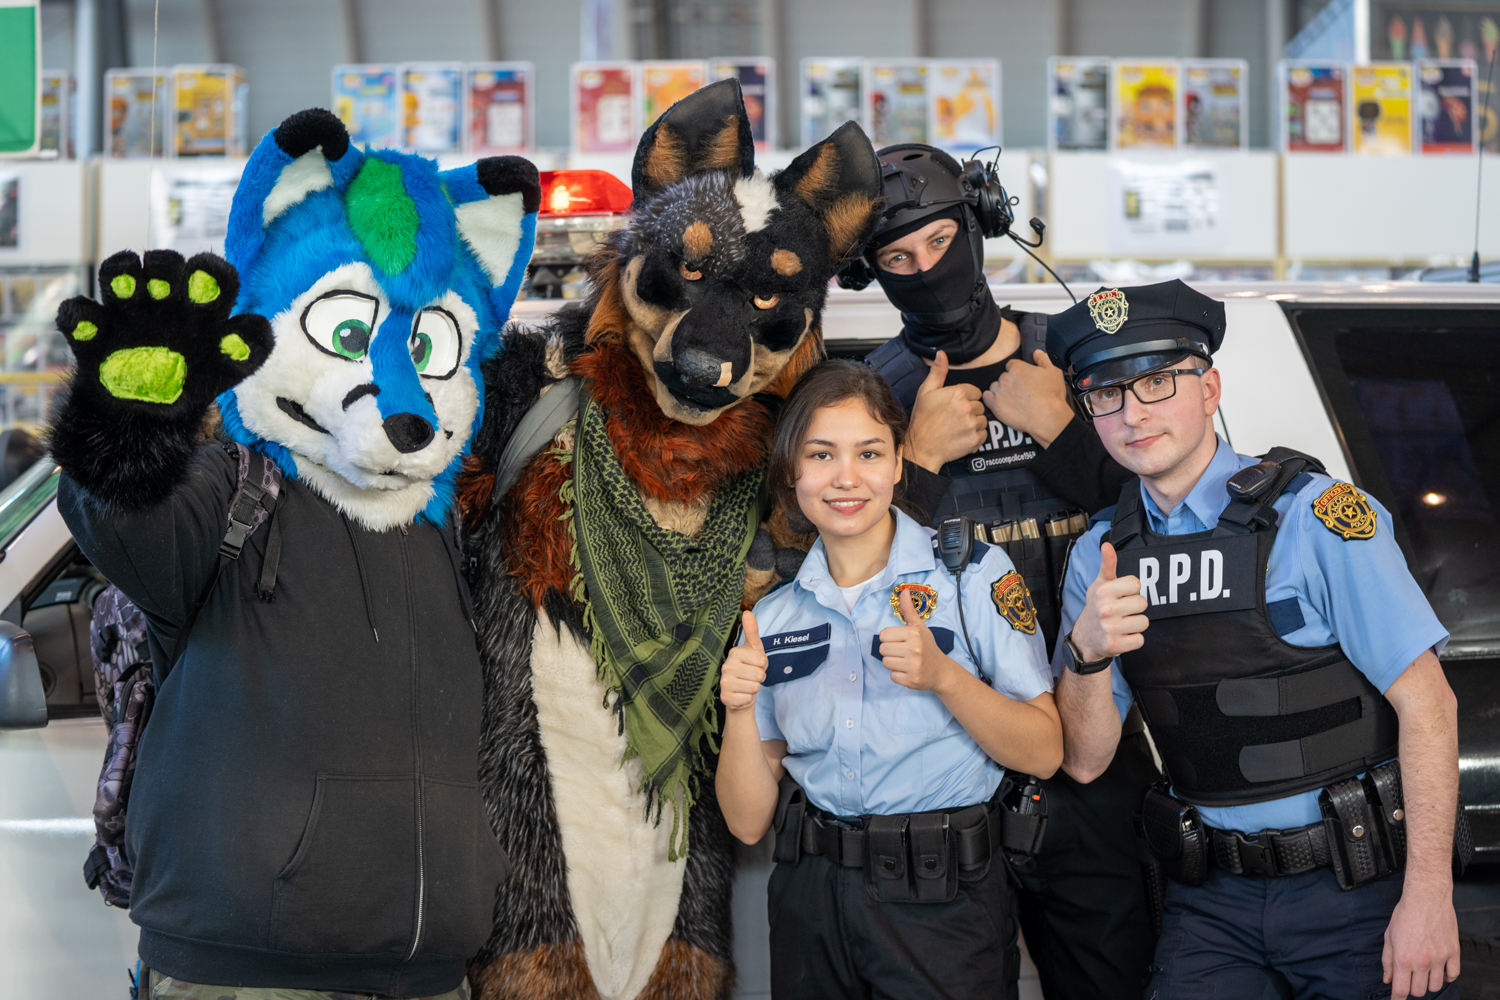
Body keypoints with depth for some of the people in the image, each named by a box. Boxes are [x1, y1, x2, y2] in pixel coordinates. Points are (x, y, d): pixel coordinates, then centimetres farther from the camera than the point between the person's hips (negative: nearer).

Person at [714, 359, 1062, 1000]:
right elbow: (749, 822, 3)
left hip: (941, 903, -3)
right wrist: (739, 711, -15)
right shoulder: (773, 617, 5)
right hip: (810, 899, 3)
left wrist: (942, 677, -23)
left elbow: (1043, 753, -9)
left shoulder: (974, 574, -4)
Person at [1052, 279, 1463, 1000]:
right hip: (1213, 900, 3)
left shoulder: (1315, 516, -11)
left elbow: (1426, 702, -13)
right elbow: (1085, 760, 0)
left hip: (1357, 890, -3)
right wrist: (1086, 652, -19)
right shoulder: (1099, 554, 3)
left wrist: (1429, 896, -17)